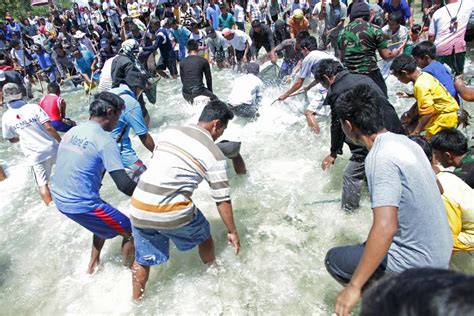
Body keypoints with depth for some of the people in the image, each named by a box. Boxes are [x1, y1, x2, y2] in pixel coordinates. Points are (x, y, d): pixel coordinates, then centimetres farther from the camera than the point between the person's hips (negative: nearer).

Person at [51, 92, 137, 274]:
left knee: (103, 222, 32)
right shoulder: (105, 140, -19)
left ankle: (93, 264, 44)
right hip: (81, 205, -9)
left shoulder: (72, 131, 5)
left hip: (59, 198, 9)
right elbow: (123, 184, -24)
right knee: (132, 232, 5)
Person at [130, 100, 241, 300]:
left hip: (138, 209, 4)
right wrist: (232, 232, 10)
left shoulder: (169, 132, 8)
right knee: (203, 237, 26)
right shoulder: (214, 155, -6)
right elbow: (222, 200, -3)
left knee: (143, 259, 24)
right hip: (172, 214, -4)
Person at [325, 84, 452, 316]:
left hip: (417, 263, -9)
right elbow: (436, 188, 16)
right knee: (368, 249, 29)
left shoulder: (380, 157, -26)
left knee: (334, 259, 5)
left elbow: (386, 227, -34)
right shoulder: (405, 141, 1)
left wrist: (354, 286, -30)